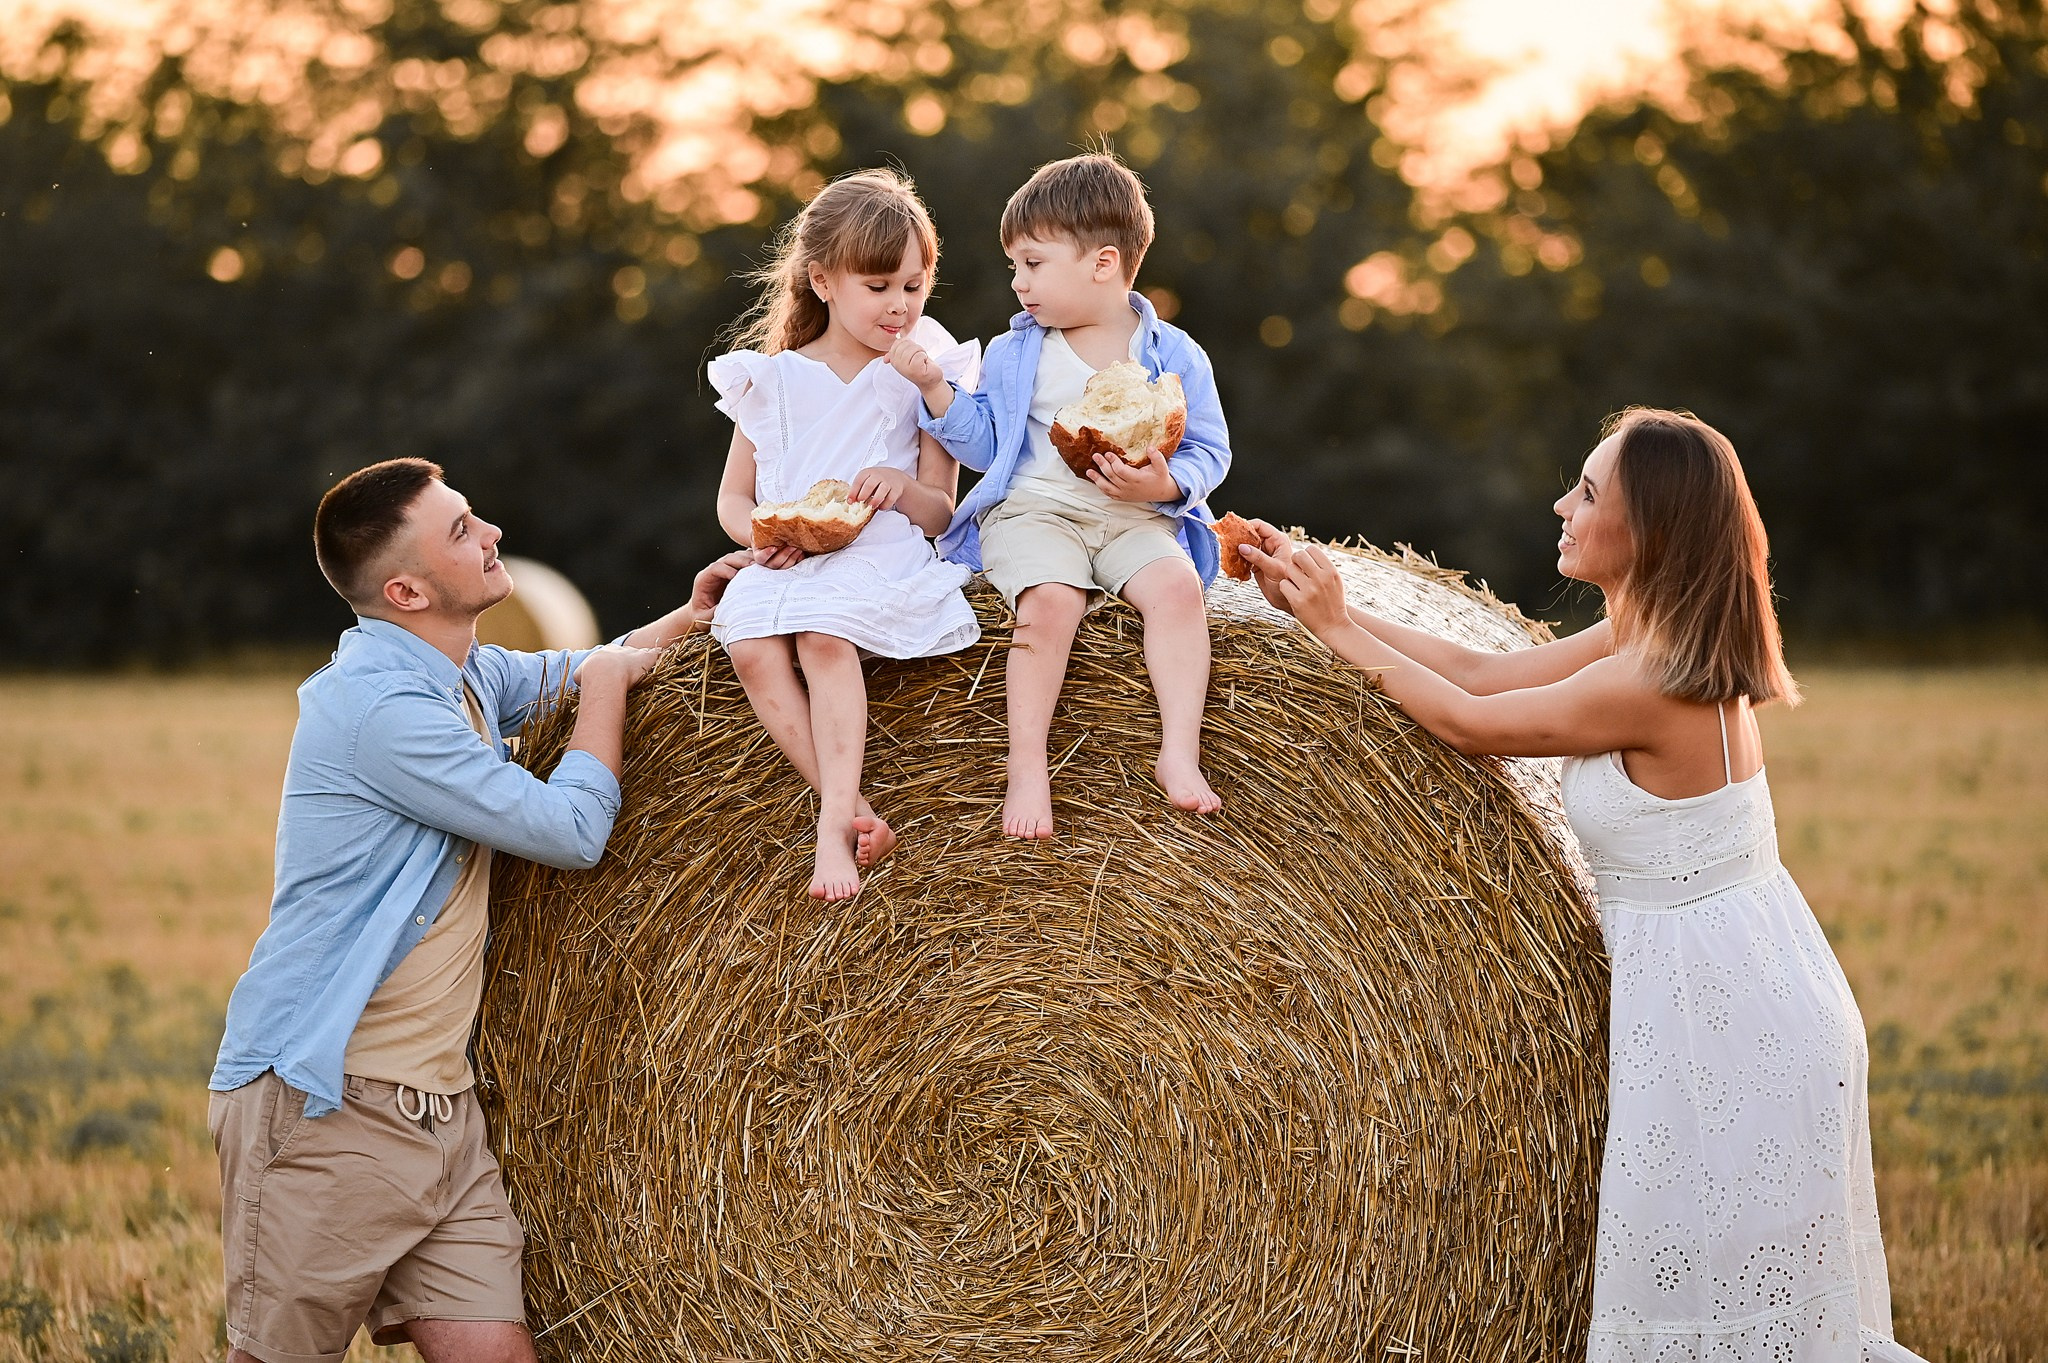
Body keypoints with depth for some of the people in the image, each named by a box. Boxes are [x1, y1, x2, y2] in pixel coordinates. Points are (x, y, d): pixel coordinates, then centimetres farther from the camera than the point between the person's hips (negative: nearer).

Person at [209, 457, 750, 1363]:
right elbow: (569, 830, -12)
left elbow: (564, 678, 35)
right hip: (325, 1112, -8)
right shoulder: (375, 703, -17)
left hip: (441, 1111, 8)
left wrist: (683, 622, 18)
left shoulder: (471, 676, 12)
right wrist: (608, 682, 3)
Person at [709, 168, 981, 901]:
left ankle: (834, 825, -39)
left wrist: (903, 487, -17)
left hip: (883, 560, -3)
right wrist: (764, 535, -8)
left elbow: (941, 512, 7)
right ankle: (853, 810, -31)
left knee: (825, 638, -34)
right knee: (751, 648, -29)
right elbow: (733, 497, 15)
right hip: (786, 565, 3)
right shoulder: (771, 379, 13)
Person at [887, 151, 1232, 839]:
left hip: (1138, 517, 0)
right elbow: (984, 445, 13)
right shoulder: (1013, 354, 11)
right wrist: (937, 388, 0)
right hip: (1034, 510, 0)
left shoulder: (1175, 355, 4)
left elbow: (1208, 451, 4)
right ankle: (1028, 767, -28)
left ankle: (1179, 754, -30)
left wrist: (1165, 484, -16)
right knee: (1049, 600, -31)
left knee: (1176, 584, -30)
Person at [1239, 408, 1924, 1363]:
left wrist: (1335, 626, 0)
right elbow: (1478, 673, 9)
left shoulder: (1643, 687, -24)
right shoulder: (1658, 641, 4)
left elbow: (1470, 722, -10)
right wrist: (1314, 600, 6)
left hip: (1722, 1013, -9)